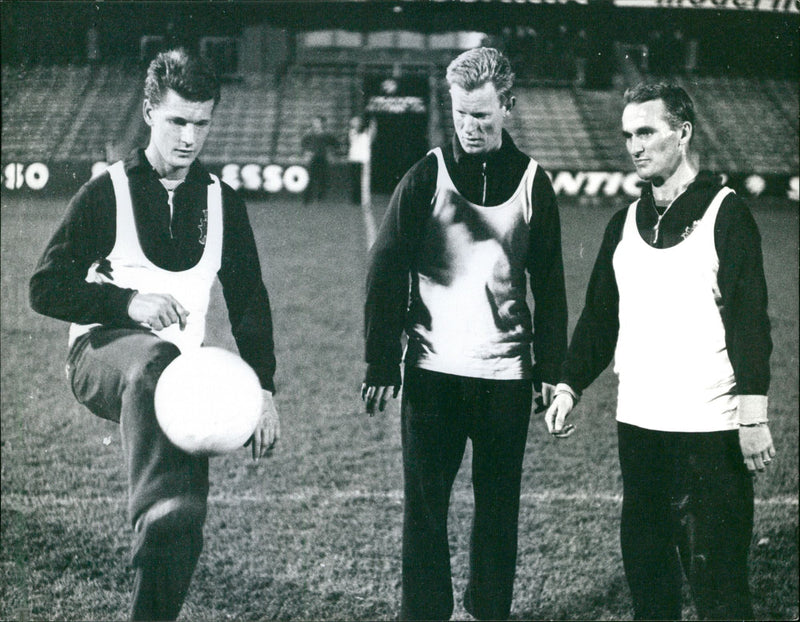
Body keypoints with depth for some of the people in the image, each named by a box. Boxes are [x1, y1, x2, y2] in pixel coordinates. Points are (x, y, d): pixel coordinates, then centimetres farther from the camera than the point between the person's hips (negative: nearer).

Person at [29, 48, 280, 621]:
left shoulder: (223, 202, 13)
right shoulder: (108, 192, 2)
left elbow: (249, 300, 18)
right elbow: (45, 288, -1)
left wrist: (263, 390, 7)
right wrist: (127, 301, -16)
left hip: (179, 375, 4)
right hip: (100, 354, -4)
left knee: (186, 525, -12)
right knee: (153, 362, -41)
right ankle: (158, 513, -57)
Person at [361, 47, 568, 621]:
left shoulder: (532, 182, 4)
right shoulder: (426, 177, -1)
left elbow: (549, 285, 10)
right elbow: (385, 273, -2)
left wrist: (551, 369, 7)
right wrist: (382, 367, -6)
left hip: (506, 373, 1)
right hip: (432, 369, -1)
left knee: (499, 508, 9)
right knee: (425, 508, 0)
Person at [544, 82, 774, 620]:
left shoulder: (725, 214, -4)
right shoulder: (625, 223, 13)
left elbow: (749, 317, -9)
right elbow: (599, 316, 18)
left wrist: (754, 416, -14)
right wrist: (569, 387, 9)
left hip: (708, 431, -6)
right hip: (637, 424, 6)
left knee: (715, 573, -4)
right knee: (645, 560, 12)